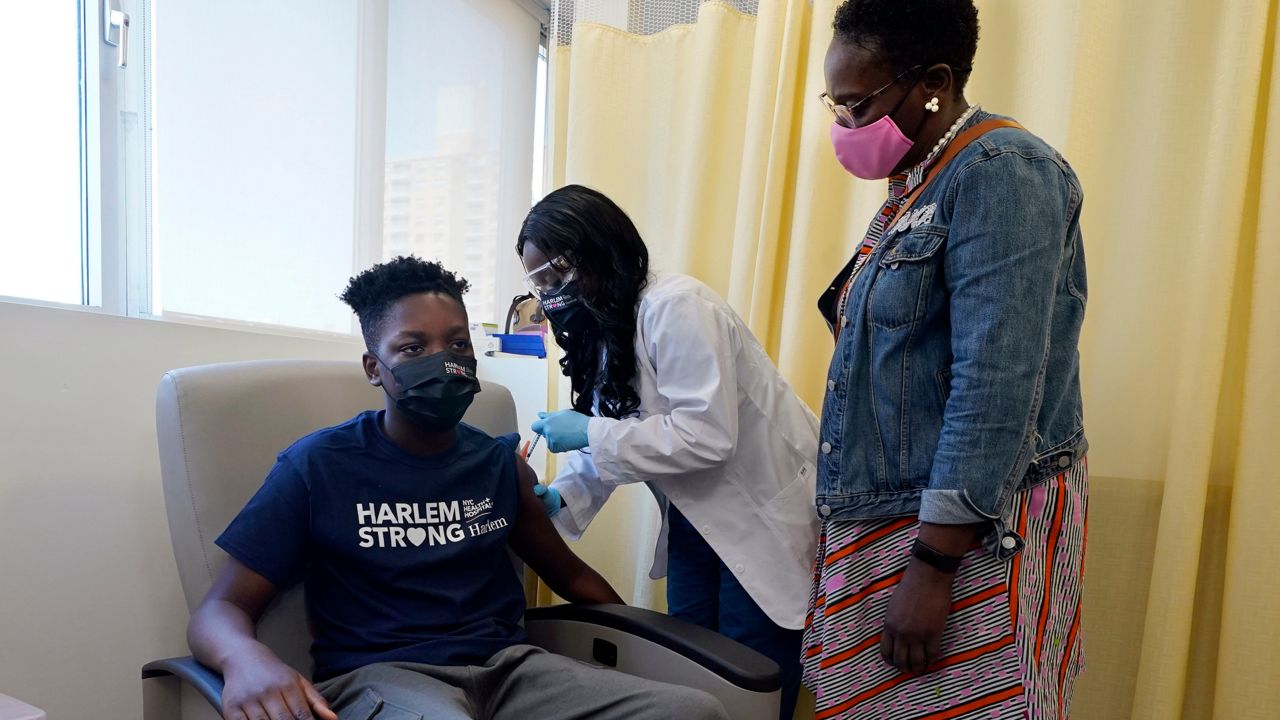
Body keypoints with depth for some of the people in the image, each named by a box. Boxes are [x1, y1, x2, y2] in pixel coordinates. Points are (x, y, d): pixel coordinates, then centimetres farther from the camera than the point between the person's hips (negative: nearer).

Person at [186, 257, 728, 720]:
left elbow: (569, 575, 24)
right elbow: (219, 610, -3)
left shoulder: (499, 464, 12)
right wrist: (247, 659, -28)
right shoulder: (318, 465, 0)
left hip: (507, 664, 4)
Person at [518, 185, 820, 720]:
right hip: (695, 521, 8)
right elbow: (615, 433, 4)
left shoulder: (675, 306, -25)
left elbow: (708, 436, -30)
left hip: (764, 516, -8)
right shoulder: (602, 327, 4)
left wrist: (590, 434, -25)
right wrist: (561, 497, -12)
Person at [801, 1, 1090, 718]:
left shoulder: (1001, 173, -14)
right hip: (891, 514, 8)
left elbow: (996, 389, -22)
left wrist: (931, 566, -21)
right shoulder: (917, 183, 12)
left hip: (969, 531, -8)